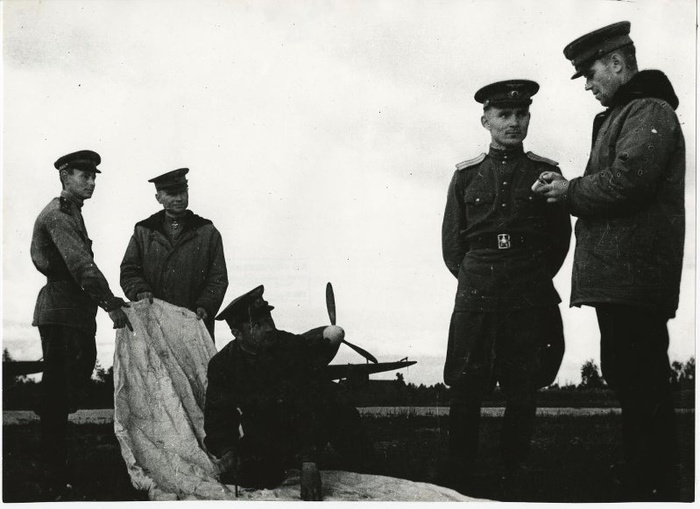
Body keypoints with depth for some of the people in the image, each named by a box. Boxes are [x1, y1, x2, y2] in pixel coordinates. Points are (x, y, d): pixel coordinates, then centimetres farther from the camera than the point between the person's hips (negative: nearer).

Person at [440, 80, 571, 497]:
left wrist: (534, 281, 7)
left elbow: (561, 239, 11)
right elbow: (452, 244, 11)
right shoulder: (466, 176, 8)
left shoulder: (547, 173, 7)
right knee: (465, 392, -1)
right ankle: (460, 486, 7)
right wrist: (477, 279, 4)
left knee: (523, 396, 3)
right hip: (476, 299, 0)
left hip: (531, 300, 0)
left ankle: (513, 485, 13)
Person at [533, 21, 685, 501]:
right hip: (617, 276, 11)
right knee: (627, 376, 14)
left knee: (642, 384, -8)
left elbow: (627, 179, -22)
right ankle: (643, 482, 23)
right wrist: (570, 191, 5)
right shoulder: (619, 115, 22)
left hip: (634, 276, -11)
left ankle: (653, 488, -3)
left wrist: (572, 192, -8)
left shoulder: (648, 112, -9)